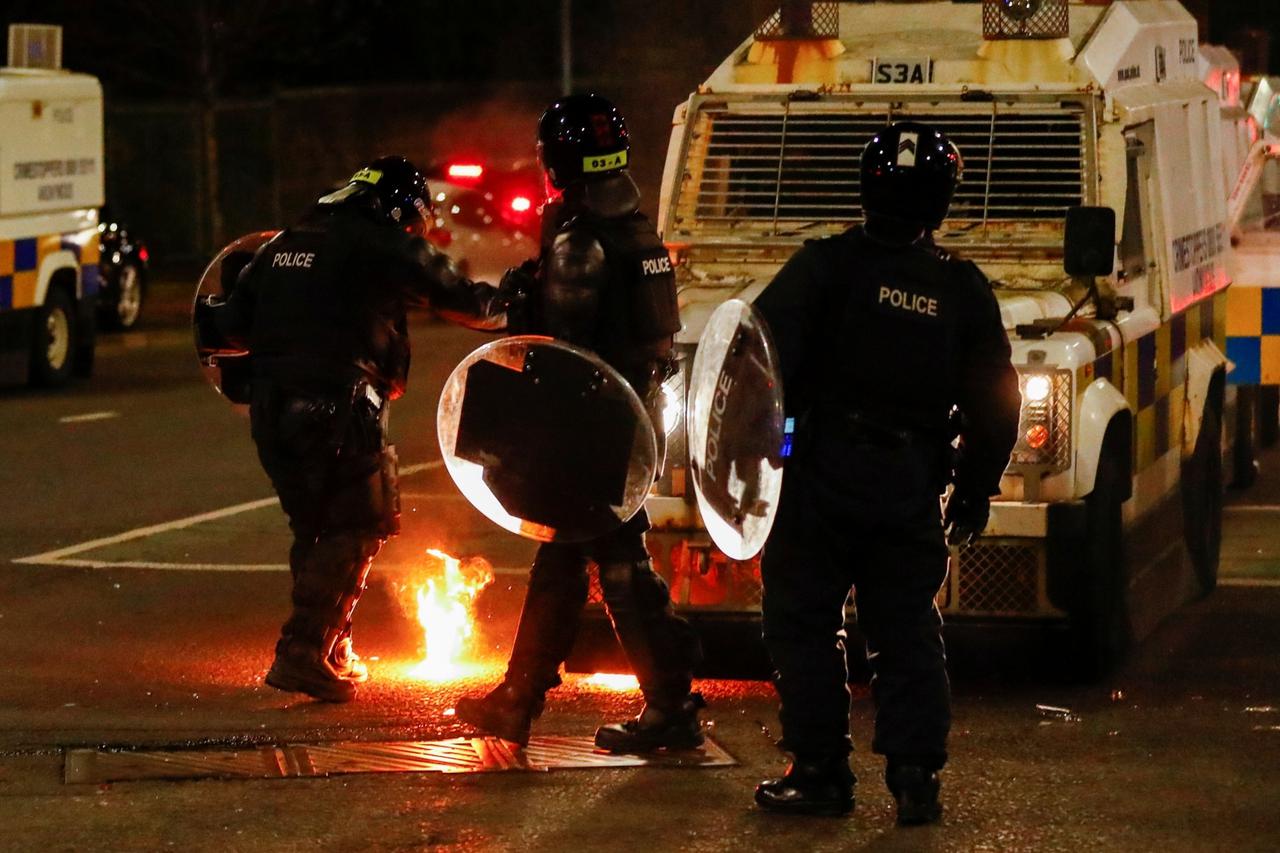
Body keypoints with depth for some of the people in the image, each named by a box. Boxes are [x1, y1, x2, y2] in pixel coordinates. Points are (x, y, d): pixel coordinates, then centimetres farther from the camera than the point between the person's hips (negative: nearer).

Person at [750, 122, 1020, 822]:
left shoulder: (825, 266, -6)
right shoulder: (964, 289, 6)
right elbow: (995, 403, 10)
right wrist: (975, 489, 19)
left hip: (823, 476, -3)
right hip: (912, 489, 3)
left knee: (804, 621, 6)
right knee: (905, 628, 11)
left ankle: (819, 771, 5)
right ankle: (915, 775, 5)